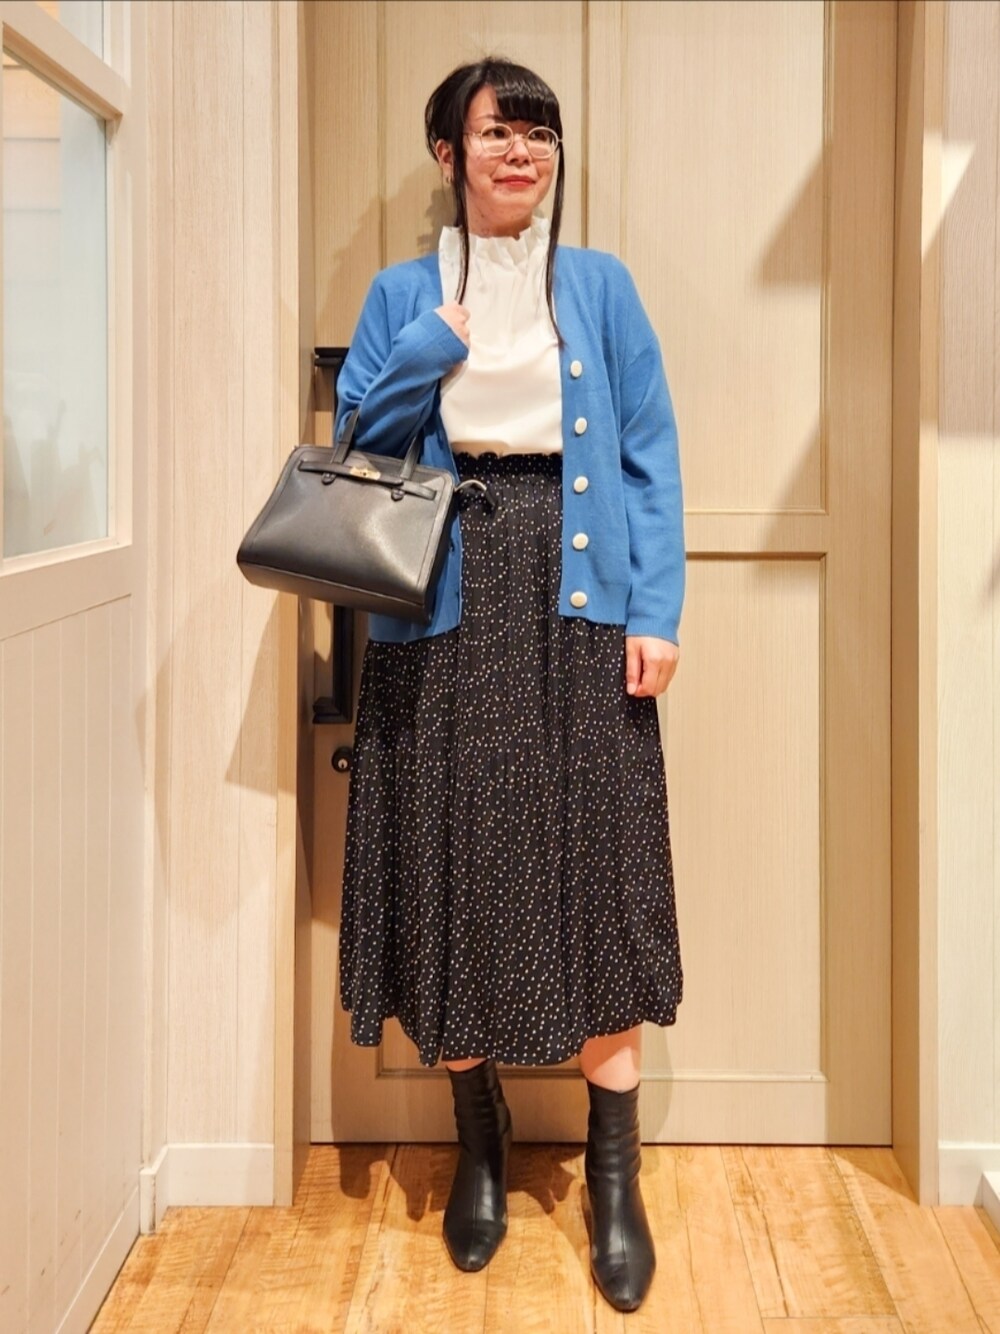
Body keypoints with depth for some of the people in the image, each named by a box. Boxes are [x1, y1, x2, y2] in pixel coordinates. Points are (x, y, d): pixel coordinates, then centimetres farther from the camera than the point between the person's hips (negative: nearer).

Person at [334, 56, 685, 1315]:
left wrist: (655, 611, -5)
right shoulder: (401, 293, 11)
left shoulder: (600, 285, 10)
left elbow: (650, 456, 5)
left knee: (597, 870, -4)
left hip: (575, 602, 0)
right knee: (454, 867, 3)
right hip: (444, 607, 1)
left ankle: (614, 1174, 6)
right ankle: (479, 1140, 21)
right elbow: (355, 443, 4)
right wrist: (434, 340, -8)